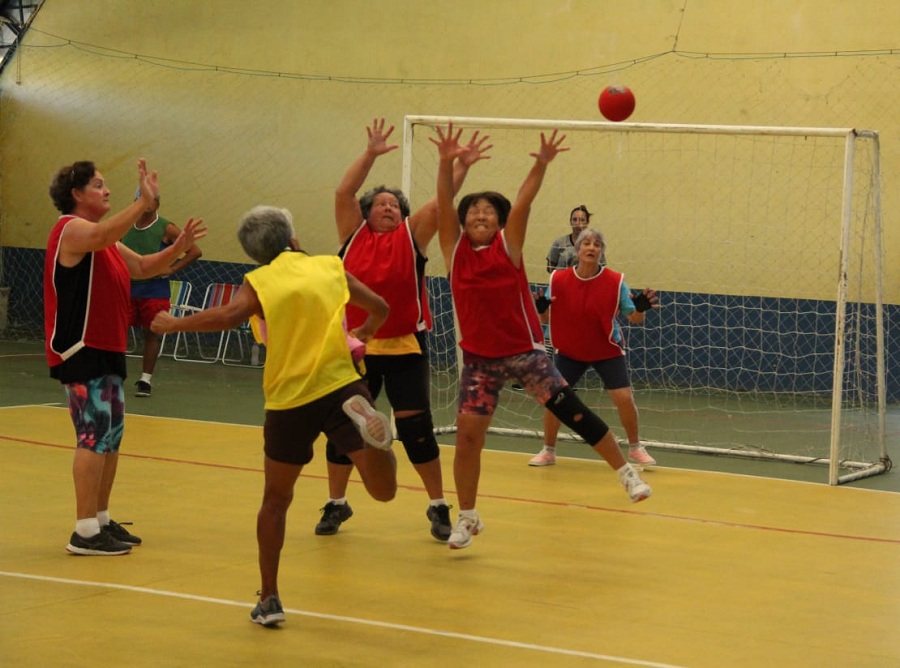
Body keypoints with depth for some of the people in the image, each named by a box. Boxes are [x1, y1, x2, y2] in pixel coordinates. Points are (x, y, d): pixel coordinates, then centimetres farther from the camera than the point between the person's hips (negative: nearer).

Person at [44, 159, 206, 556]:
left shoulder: (104, 241, 19)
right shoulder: (71, 229, -12)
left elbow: (143, 267, 24)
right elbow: (103, 235, -35)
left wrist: (180, 247, 10)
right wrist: (144, 202, -43)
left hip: (106, 351, 10)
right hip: (81, 351, -10)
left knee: (111, 435, 13)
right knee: (95, 435, -13)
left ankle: (101, 520, 23)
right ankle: (86, 533, -13)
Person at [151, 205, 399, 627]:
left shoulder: (259, 282, 2)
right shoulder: (330, 267, 11)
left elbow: (229, 315, -18)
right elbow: (380, 308, 19)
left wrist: (173, 324, -6)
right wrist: (365, 331, 41)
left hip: (289, 402, 0)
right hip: (341, 385, 0)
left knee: (276, 500, 18)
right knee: (383, 490, -7)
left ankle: (269, 599, 18)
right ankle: (362, 417, -34)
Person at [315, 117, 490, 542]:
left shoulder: (412, 236, 4)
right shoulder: (354, 234, 5)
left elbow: (440, 202, -5)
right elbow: (343, 192, -5)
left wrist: (461, 167, -15)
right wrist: (371, 154, -11)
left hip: (405, 347, -1)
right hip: (356, 347, 1)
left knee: (415, 426, -2)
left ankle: (438, 507, 10)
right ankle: (336, 504, 23)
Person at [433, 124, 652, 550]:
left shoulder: (508, 245, -2)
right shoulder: (455, 249, 0)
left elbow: (523, 201, -16)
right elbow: (444, 204, -12)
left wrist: (541, 165, -29)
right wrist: (446, 163, -27)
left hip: (524, 350, -2)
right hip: (479, 358, 2)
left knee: (570, 409, -11)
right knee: (467, 434, -3)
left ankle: (625, 472, 3)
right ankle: (467, 517, 13)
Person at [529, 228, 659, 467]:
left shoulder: (615, 281, -15)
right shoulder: (559, 279, -12)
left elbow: (634, 318, -11)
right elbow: (545, 316, -4)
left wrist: (641, 309, -34)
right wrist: (540, 308, -27)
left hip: (608, 351, -1)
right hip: (569, 351, 1)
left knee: (624, 398, -9)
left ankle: (635, 449, 13)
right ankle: (548, 451, 13)